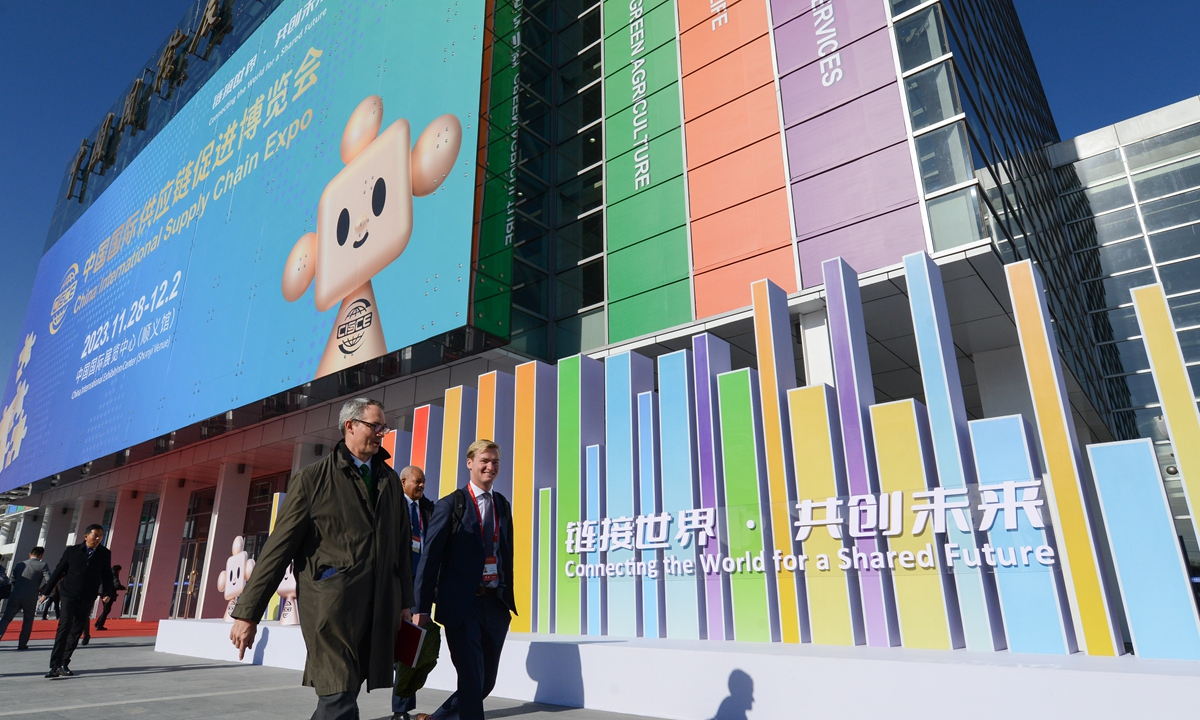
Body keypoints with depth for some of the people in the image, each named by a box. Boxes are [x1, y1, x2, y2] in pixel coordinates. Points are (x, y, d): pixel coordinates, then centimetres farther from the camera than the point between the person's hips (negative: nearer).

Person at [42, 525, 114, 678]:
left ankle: (64, 664, 18)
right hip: (68, 595, -2)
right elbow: (59, 571, 6)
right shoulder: (72, 551, 0)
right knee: (64, 627, -14)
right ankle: (54, 665, -12)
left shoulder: (105, 554, 3)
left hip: (87, 599, 2)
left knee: (77, 631, 6)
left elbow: (107, 575, 6)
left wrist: (107, 593, -5)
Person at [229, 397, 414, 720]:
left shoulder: (389, 479, 14)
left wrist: (405, 600, 15)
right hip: (331, 603, -4)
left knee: (341, 693, 8)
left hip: (379, 607, 5)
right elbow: (279, 546, -2)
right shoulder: (312, 478, 0)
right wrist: (247, 612, -2)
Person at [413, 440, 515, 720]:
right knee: (472, 681, -2)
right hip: (462, 605, -6)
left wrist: (509, 598, 10)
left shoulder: (502, 505, 12)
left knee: (486, 682, 14)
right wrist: (422, 608, -9)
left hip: (496, 605, 6)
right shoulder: (451, 504, -5)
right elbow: (430, 557, -6)